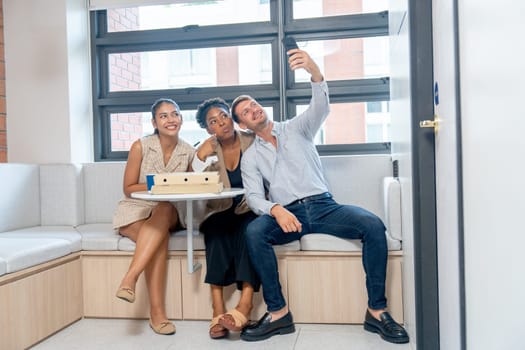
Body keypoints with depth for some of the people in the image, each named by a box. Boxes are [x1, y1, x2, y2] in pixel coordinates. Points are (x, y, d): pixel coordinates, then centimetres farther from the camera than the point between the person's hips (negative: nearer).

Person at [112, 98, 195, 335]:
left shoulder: (188, 152, 1)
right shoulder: (141, 146, -8)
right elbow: (128, 189, -5)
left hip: (169, 213, 2)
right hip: (135, 210, -2)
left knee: (165, 210, -34)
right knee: (160, 237, -33)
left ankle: (130, 278, -36)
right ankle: (157, 313, -32)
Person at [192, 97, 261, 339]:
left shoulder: (253, 141, -1)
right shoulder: (208, 150, 2)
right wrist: (200, 157, -19)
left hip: (250, 211, -1)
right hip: (221, 212, 1)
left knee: (249, 228, -33)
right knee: (216, 229, -31)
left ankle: (245, 304, -39)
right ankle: (218, 310, -35)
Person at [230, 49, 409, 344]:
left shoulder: (295, 129, 13)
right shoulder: (250, 157, 14)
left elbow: (321, 108, -8)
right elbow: (254, 197, 0)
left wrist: (314, 71, -29)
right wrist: (276, 210, -24)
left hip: (324, 206, 0)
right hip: (287, 213, 0)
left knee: (373, 225, -26)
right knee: (254, 232, -32)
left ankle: (376, 311, -17)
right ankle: (278, 313, -24)